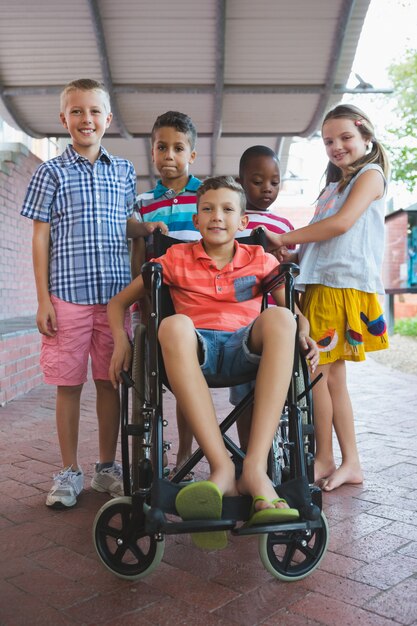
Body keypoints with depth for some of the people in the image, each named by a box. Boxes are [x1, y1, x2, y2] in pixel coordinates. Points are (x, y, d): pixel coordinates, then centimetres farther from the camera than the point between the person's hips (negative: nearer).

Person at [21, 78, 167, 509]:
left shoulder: (123, 171, 12)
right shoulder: (51, 172, 4)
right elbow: (40, 238, 1)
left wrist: (148, 227, 0)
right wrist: (43, 301, -5)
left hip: (114, 294, 3)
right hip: (67, 294, -2)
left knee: (110, 380, 8)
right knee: (68, 383, 3)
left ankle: (107, 468, 22)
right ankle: (69, 472, 17)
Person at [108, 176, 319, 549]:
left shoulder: (260, 260, 14)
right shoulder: (177, 258, 11)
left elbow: (296, 312, 17)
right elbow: (119, 302, 15)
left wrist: (305, 336, -7)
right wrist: (121, 341, -4)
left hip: (245, 349, 1)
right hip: (196, 350, -1)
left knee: (279, 318, -32)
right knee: (174, 325, -36)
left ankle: (255, 468, -40)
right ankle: (222, 468, -43)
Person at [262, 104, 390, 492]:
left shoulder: (370, 174, 2)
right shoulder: (334, 185, 26)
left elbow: (342, 223, -14)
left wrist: (284, 238, -8)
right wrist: (289, 254, 3)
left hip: (344, 284, -8)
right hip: (319, 284, 8)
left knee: (316, 371, -9)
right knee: (331, 376, 7)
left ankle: (325, 460, 4)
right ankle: (350, 464, 15)